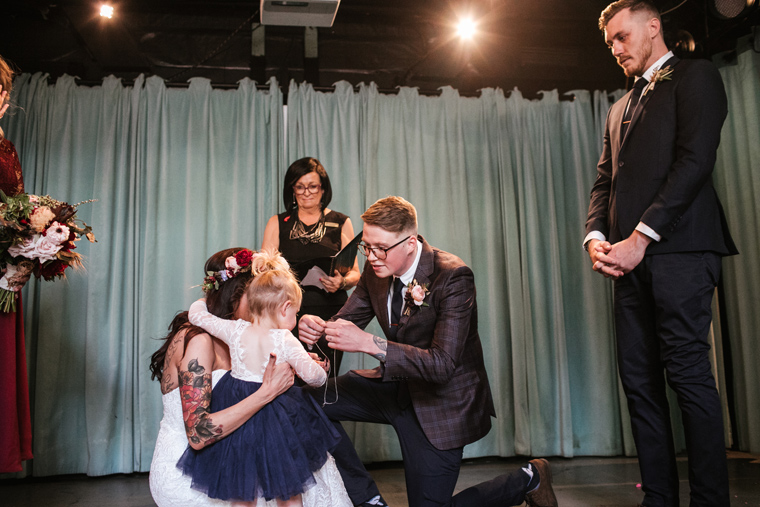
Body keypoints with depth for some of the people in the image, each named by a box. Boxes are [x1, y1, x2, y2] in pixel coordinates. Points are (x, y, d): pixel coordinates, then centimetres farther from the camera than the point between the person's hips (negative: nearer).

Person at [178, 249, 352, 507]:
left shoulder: (235, 331, -7)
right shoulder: (284, 340, -17)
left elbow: (196, 314, 5)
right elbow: (312, 375, -19)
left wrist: (202, 302, 26)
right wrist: (320, 371, 4)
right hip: (276, 422, -3)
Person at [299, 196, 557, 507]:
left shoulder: (453, 277, -27)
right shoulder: (376, 269, -6)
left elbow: (442, 365, -33)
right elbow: (347, 322, 2)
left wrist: (369, 344, -43)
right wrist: (318, 327, -24)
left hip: (443, 402, -6)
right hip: (401, 388, 7)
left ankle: (527, 480, 23)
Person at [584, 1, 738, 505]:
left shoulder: (695, 76, 6)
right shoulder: (620, 108, 28)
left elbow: (695, 161, -8)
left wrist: (640, 237, -15)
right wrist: (596, 236, 0)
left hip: (678, 250, -7)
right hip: (631, 257, 7)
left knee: (689, 376, -9)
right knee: (639, 380, 3)